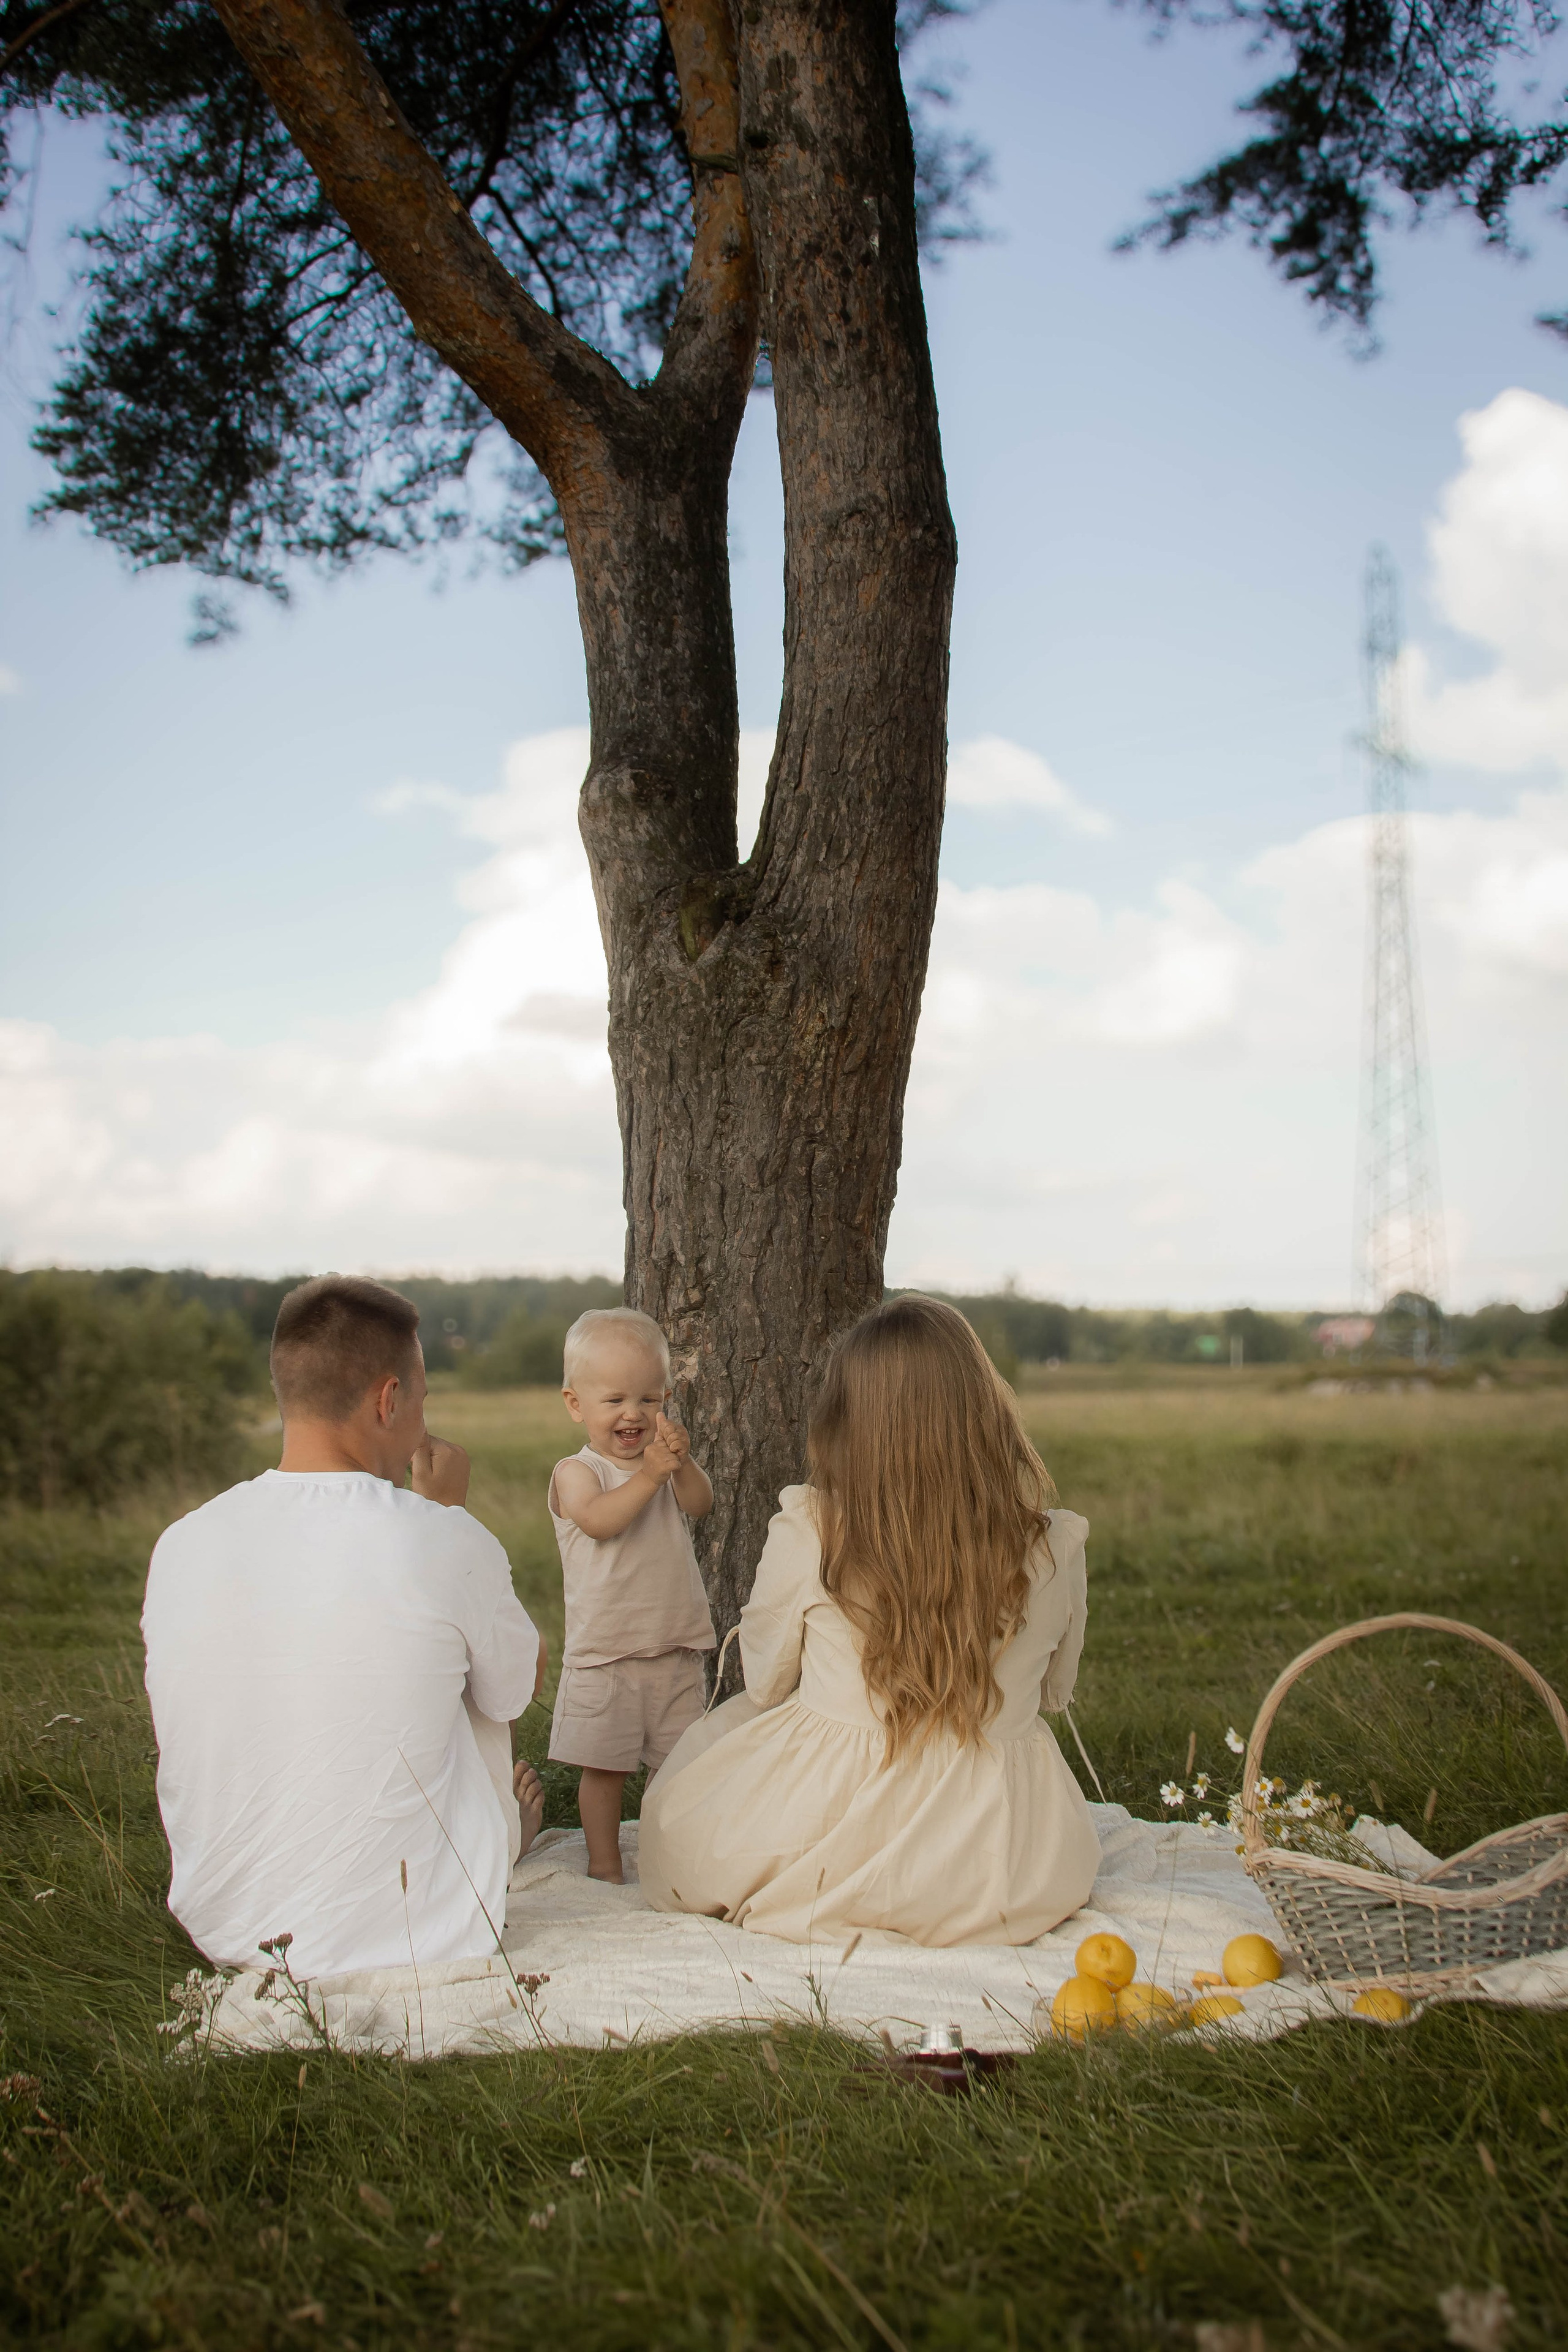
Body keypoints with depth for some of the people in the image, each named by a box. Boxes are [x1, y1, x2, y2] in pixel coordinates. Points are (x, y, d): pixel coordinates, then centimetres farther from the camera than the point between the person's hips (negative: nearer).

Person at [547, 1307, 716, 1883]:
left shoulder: (666, 1463, 6)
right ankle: (604, 1862, 19)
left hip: (676, 1650, 4)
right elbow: (599, 1520, -26)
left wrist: (682, 1462, -29)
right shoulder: (574, 1472, -7)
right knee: (603, 1766, 4)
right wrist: (650, 1475, -34)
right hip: (603, 1655, -4)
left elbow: (700, 1505, -12)